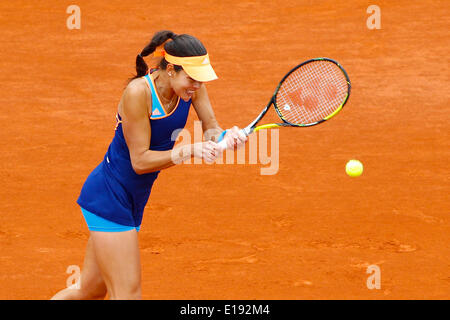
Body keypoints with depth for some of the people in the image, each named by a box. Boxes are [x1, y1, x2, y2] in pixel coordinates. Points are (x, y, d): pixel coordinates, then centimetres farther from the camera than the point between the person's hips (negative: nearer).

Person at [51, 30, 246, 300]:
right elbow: (140, 160, -21)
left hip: (133, 200, 8)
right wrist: (189, 151, -31)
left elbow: (211, 130, 1)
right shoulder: (138, 92, -25)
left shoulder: (192, 85, -6)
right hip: (108, 197, -8)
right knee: (128, 294, -12)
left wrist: (226, 136, -22)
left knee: (91, 290, 16)